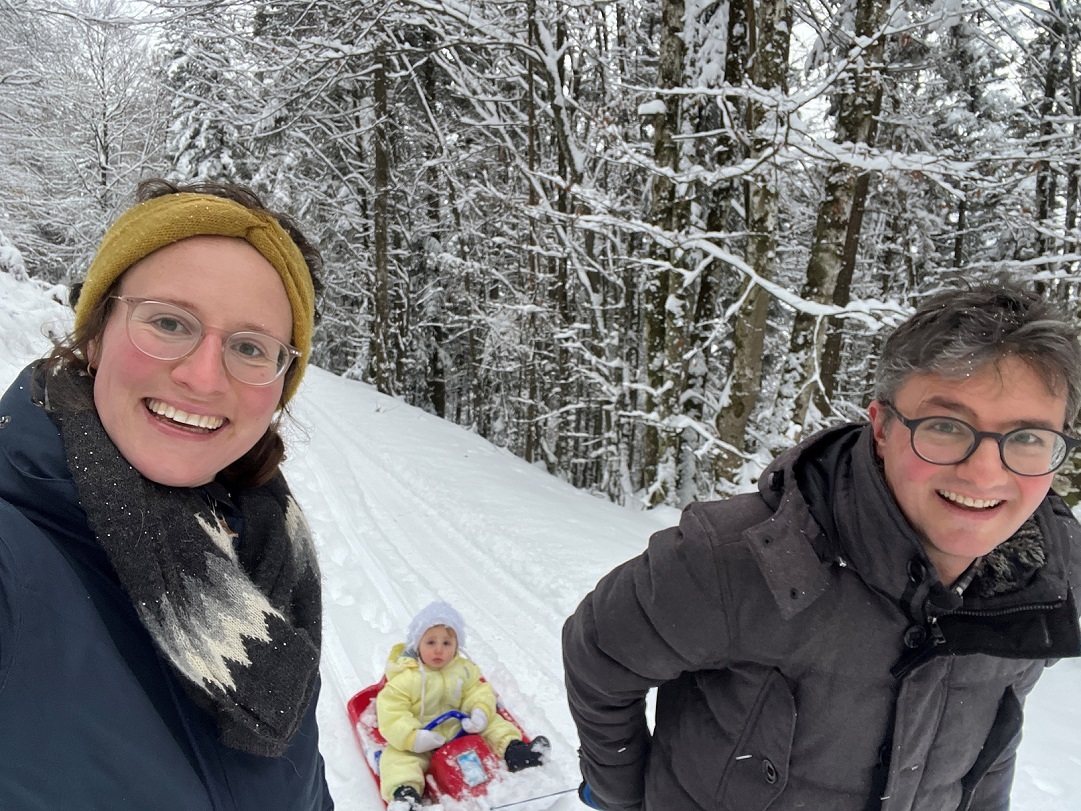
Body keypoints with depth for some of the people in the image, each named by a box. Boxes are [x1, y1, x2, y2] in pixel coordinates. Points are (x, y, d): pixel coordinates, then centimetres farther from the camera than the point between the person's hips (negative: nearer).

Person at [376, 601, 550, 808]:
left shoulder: (464, 669, -1)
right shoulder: (406, 678, -18)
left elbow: (479, 691, 3)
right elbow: (390, 711, -21)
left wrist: (480, 712, -20)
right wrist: (412, 737, -31)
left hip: (460, 730, 4)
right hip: (422, 743, -4)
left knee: (493, 724, -6)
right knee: (396, 757, -28)